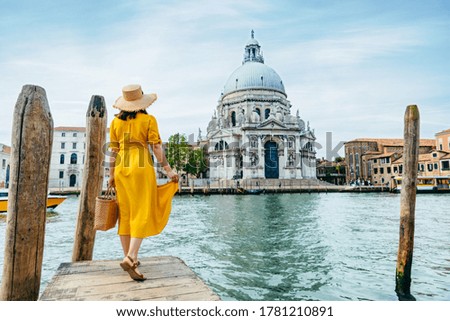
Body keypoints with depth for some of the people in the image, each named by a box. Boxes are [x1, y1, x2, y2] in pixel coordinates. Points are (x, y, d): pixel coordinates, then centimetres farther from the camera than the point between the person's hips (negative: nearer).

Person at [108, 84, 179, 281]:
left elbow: (113, 150, 9)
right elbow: (156, 148, -6)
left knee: (125, 213, 9)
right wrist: (168, 170, -2)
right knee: (142, 213, -3)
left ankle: (129, 258, 17)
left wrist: (111, 175, 15)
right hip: (142, 166, -4)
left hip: (121, 168, 5)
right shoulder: (149, 120, -1)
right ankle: (130, 258, -15)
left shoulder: (116, 122, 9)